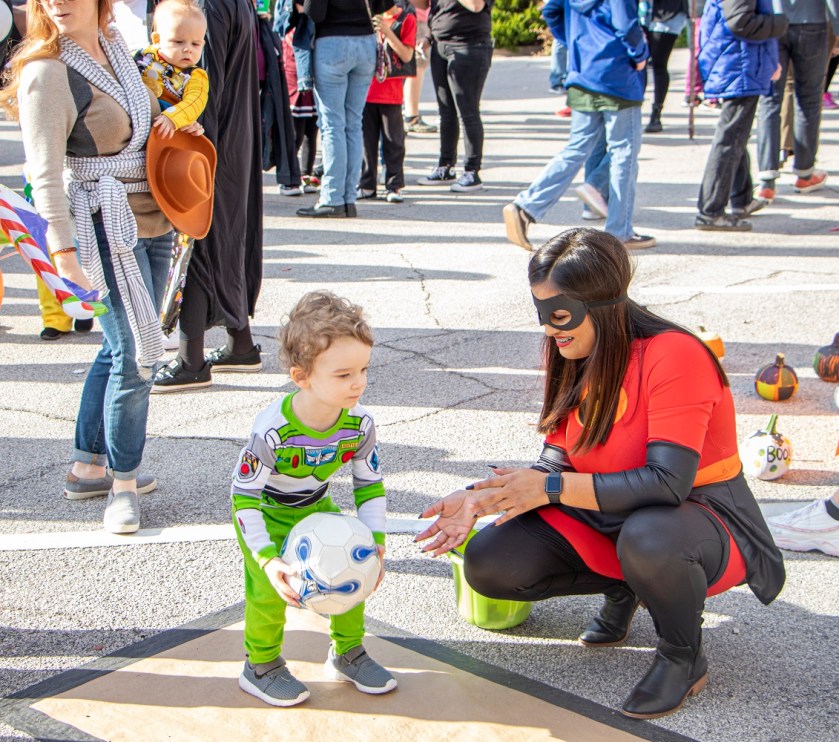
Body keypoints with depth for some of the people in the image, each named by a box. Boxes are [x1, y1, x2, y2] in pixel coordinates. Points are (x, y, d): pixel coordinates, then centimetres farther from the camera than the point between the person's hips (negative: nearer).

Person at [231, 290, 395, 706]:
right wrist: (268, 559, -35)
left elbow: (370, 485, -7)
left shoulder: (359, 425, -21)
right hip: (264, 514, -5)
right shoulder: (272, 432, -37)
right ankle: (261, 667, 7)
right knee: (269, 588, -19)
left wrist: (375, 541, -17)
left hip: (316, 507, 5)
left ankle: (348, 653, 20)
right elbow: (244, 498, -28)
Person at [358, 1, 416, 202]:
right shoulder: (369, 17, 13)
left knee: (393, 142, -1)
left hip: (391, 91, -4)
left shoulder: (406, 20, -1)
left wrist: (387, 32, -18)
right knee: (366, 139, 7)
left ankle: (394, 186, 4)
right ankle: (367, 184, 14)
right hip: (366, 89, 4)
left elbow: (407, 56, -11)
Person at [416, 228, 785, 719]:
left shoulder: (673, 356, -25)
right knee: (488, 564, -12)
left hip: (704, 518, -7)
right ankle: (622, 586, 12)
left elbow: (667, 483, -30)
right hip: (608, 518, 7)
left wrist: (551, 488, -27)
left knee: (647, 538, -42)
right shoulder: (576, 358, 0)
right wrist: (481, 498, -17)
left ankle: (686, 657, -10)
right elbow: (558, 462, -1)